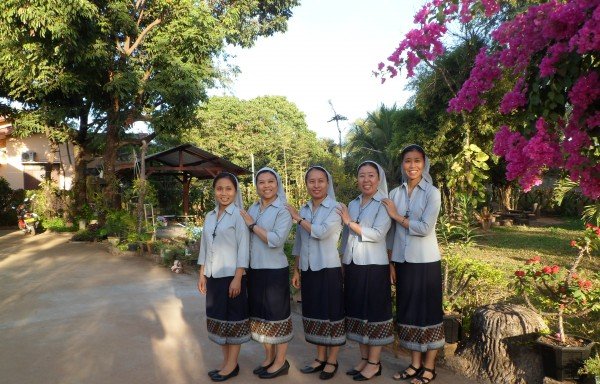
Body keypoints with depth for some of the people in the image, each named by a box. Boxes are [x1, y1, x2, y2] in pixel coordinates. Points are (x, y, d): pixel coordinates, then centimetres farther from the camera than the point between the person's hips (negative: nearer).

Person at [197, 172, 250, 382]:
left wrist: (237, 278, -17)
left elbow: (243, 248, -13)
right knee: (218, 318, 13)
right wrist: (202, 274, 10)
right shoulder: (210, 217, 9)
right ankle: (225, 361, 27)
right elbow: (205, 247, 13)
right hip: (213, 276, 6)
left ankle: (232, 365, 18)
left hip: (231, 275, -6)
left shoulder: (239, 215, -10)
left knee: (233, 319, 5)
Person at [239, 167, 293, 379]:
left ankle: (281, 362, 20)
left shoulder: (283, 210, -9)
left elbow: (276, 240, -21)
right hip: (254, 269, 6)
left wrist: (252, 224, -16)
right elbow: (245, 238, 15)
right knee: (260, 314, 15)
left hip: (275, 270, -6)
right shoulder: (253, 208, 8)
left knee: (277, 314, 5)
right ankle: (269, 357, 32)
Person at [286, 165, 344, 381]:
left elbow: (322, 232, -22)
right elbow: (298, 244, 14)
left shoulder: (336, 208, -7)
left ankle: (332, 361, 19)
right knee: (314, 313, 13)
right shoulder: (303, 210, 9)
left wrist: (298, 218, -12)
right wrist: (296, 270, 13)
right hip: (308, 270, 5)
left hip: (328, 269, -5)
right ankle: (320, 357, 28)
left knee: (331, 313, 4)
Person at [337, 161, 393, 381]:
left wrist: (350, 222, -15)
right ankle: (364, 358, 25)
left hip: (374, 266, -6)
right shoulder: (352, 204, 13)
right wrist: (342, 262, 13)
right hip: (352, 266, 6)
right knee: (357, 311, 12)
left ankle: (374, 363, 14)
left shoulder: (383, 204, -5)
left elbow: (378, 234, -18)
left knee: (374, 312, 2)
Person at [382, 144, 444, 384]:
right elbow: (391, 232, 7)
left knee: (428, 311, 6)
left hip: (426, 262, -4)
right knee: (408, 312, 12)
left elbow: (425, 228, -16)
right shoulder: (394, 194, 5)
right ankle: (415, 364, 26)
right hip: (402, 261, 4)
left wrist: (396, 216, -11)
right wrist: (390, 263, 6)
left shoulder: (432, 193, -7)